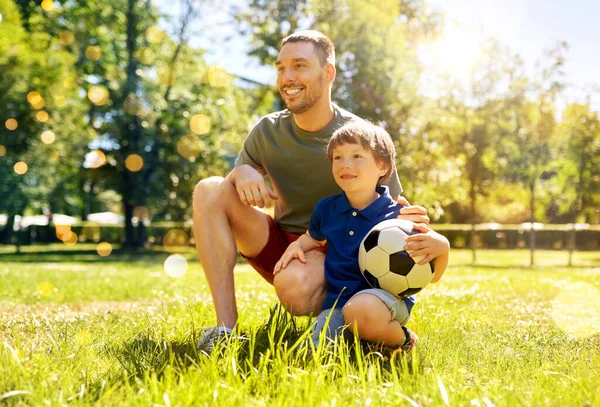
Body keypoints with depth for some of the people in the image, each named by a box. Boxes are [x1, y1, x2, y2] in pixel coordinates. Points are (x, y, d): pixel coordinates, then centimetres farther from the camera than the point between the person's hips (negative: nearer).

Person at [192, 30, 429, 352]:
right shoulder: (267, 132, -1)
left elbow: (395, 213, -6)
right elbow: (233, 198, 6)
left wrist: (410, 226, -32)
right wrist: (242, 172, -19)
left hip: (332, 253, -4)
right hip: (279, 245, 4)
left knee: (294, 282, -39)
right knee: (209, 189, -18)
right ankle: (225, 326, -23)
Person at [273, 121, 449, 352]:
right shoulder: (326, 209, 6)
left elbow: (431, 276, -3)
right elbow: (313, 238, 30)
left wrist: (441, 247, -25)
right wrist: (297, 245, 7)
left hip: (387, 297, -4)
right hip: (338, 302, 5)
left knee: (360, 310, -40)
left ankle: (401, 339, -6)